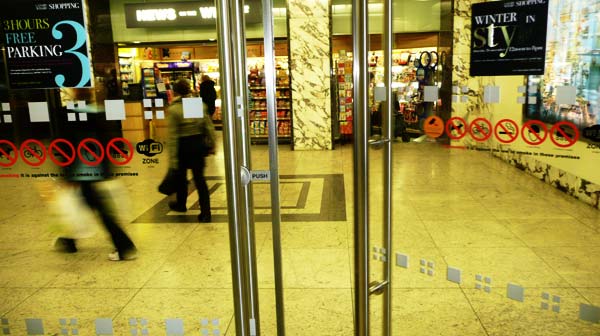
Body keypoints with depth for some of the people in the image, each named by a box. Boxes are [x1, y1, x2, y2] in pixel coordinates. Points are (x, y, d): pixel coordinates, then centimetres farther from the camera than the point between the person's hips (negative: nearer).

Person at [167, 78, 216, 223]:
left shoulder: (173, 109, -14)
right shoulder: (200, 104, -3)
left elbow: (172, 136, -15)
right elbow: (209, 126, -1)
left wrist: (172, 159, -13)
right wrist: (212, 144, 8)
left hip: (183, 146, -2)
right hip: (198, 144, 3)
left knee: (180, 176, 20)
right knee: (199, 178, 5)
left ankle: (181, 204, 42)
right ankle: (205, 213, 0)